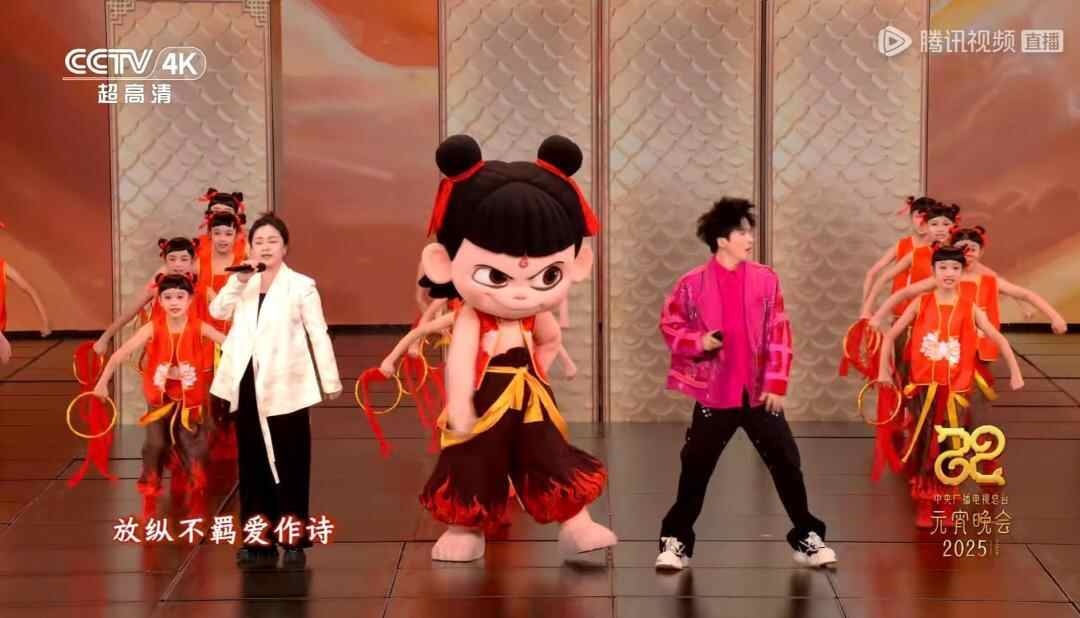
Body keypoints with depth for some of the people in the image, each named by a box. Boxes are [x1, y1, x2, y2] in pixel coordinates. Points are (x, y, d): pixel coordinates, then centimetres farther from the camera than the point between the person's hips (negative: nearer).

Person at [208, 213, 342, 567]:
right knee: (252, 463, 8)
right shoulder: (244, 284, 11)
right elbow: (217, 311, -3)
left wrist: (330, 381, -5)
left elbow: (319, 334, -3)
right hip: (248, 385, 5)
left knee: (290, 464, -1)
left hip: (285, 387, -5)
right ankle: (259, 539, 15)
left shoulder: (301, 285, -2)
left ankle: (293, 540, 4)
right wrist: (239, 281, -15)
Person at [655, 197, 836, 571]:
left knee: (786, 463, 3)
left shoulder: (765, 280, 0)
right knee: (695, 469, 3)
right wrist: (698, 341, -15)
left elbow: (779, 335, 2)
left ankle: (807, 539, 15)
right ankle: (676, 542, 15)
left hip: (759, 392, 2)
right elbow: (669, 325, 4)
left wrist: (776, 384, -3)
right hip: (714, 394, -1)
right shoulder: (693, 284, -5)